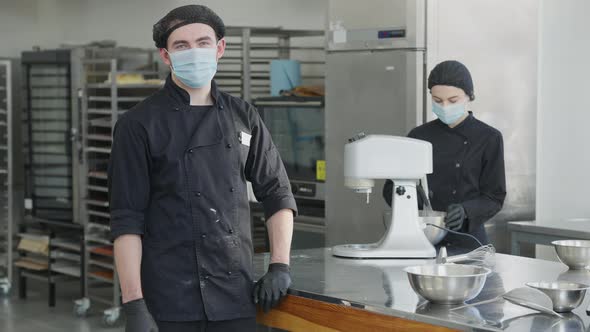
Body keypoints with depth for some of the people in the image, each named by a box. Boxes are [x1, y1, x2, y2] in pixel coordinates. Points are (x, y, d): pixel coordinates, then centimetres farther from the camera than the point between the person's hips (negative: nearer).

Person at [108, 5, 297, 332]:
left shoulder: (243, 116, 9)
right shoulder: (139, 124, -3)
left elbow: (276, 193, 15)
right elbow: (127, 221, -7)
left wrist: (280, 266, 4)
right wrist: (134, 305, -13)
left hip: (237, 299, 4)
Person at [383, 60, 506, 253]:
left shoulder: (489, 139, -3)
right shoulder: (420, 136, 5)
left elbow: (494, 198, -4)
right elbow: (392, 188, 8)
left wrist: (465, 210, -22)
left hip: (467, 243, -2)